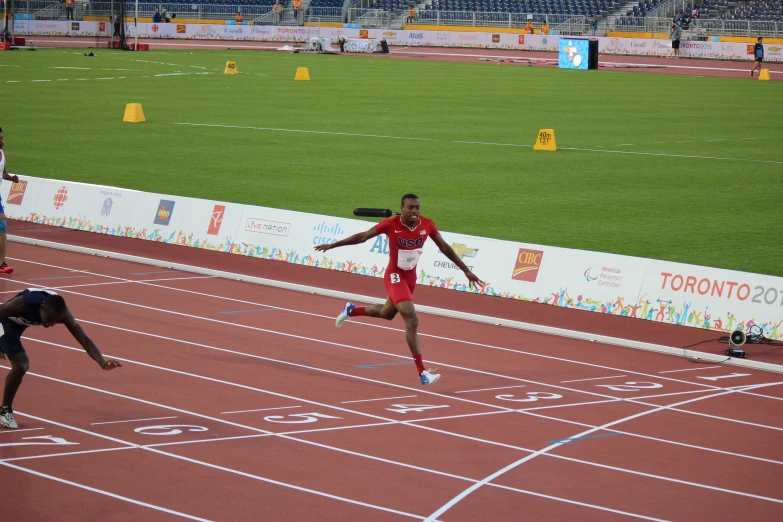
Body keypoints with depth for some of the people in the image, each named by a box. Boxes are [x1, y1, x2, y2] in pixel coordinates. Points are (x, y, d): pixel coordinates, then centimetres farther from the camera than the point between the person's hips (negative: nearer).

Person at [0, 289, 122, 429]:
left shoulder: (60, 311, -30)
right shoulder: (25, 303, -43)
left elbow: (84, 339, -31)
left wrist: (102, 363, -46)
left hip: (18, 323, 6)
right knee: (20, 365, -19)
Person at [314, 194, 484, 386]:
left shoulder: (427, 225, -11)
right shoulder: (391, 224, -21)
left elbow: (445, 248, 1)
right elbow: (362, 236, -10)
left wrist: (466, 270, 3)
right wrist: (332, 245, -5)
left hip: (411, 277, 6)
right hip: (395, 277, -6)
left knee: (386, 313, 28)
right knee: (412, 321, -18)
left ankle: (351, 310, 56)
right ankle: (422, 373, -18)